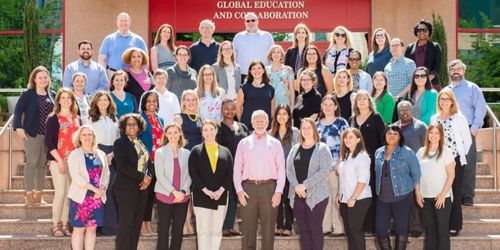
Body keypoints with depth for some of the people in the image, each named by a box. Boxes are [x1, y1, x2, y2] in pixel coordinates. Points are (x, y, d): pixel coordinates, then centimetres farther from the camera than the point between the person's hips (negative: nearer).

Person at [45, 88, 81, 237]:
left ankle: (65, 224, 9)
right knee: (60, 192, -9)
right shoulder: (53, 119, -1)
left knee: (70, 193, 3)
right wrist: (59, 160, -13)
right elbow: (49, 142, -7)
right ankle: (55, 226, 0)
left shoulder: (77, 119, 13)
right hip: (58, 161, -5)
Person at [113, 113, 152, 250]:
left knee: (137, 222, 6)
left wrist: (149, 177, -4)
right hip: (126, 187, -6)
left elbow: (149, 163, 17)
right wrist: (142, 177, -15)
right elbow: (123, 165, -14)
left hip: (142, 187, 6)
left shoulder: (141, 144, 17)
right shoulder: (120, 143, -4)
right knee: (126, 223, -7)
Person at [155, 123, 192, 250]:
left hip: (183, 197, 3)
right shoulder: (160, 152, -1)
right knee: (163, 230, 1)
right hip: (165, 196, -3)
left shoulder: (186, 153, 8)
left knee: (178, 230, 7)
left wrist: (183, 191, -11)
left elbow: (189, 175, 4)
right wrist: (174, 191, -16)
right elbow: (160, 175, -9)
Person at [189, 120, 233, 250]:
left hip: (221, 196, 3)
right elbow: (193, 172, -5)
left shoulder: (225, 151, 11)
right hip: (201, 197, -2)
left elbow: (230, 173, 4)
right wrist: (206, 190, -13)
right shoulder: (196, 151, 4)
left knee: (217, 231, 6)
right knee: (203, 231, -3)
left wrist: (221, 190, -9)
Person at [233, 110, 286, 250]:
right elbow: (237, 168, 7)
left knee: (268, 228, 3)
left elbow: (281, 169, 4)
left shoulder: (275, 143, 8)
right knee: (248, 228, 4)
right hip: (248, 188, 0)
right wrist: (239, 189, -3)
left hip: (269, 188, 0)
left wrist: (279, 191, -5)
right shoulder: (244, 143, 9)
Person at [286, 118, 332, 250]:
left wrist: (305, 185, -17)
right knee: (303, 229, 8)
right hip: (297, 195, 4)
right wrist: (296, 186, -11)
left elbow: (324, 170, -12)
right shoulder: (295, 148, 13)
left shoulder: (322, 148, -1)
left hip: (316, 195, -4)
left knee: (315, 228, -2)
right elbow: (289, 169, 6)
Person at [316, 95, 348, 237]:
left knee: (336, 195, -6)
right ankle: (325, 226, 14)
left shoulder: (341, 123, -1)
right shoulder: (318, 124, 14)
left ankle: (339, 227, 1)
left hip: (336, 164, -5)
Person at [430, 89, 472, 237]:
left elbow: (467, 140, 0)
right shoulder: (434, 119, 8)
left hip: (455, 161, -3)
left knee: (454, 194, 0)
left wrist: (461, 155, -2)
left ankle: (454, 226, 7)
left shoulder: (459, 118, -3)